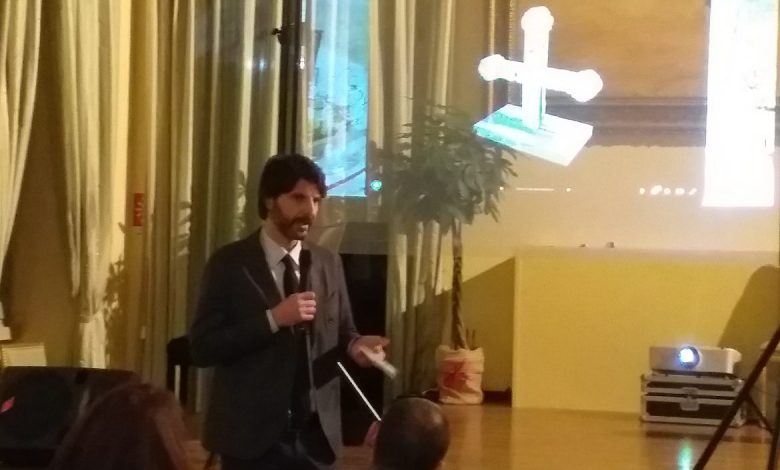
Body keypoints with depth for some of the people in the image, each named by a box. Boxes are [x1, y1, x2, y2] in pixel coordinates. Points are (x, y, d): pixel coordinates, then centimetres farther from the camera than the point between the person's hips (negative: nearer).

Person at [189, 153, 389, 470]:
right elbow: (202, 348, -13)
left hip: (316, 434, 4)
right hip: (253, 435, -4)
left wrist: (355, 345, -9)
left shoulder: (329, 264, 7)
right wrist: (272, 318, -21)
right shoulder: (230, 264, -6)